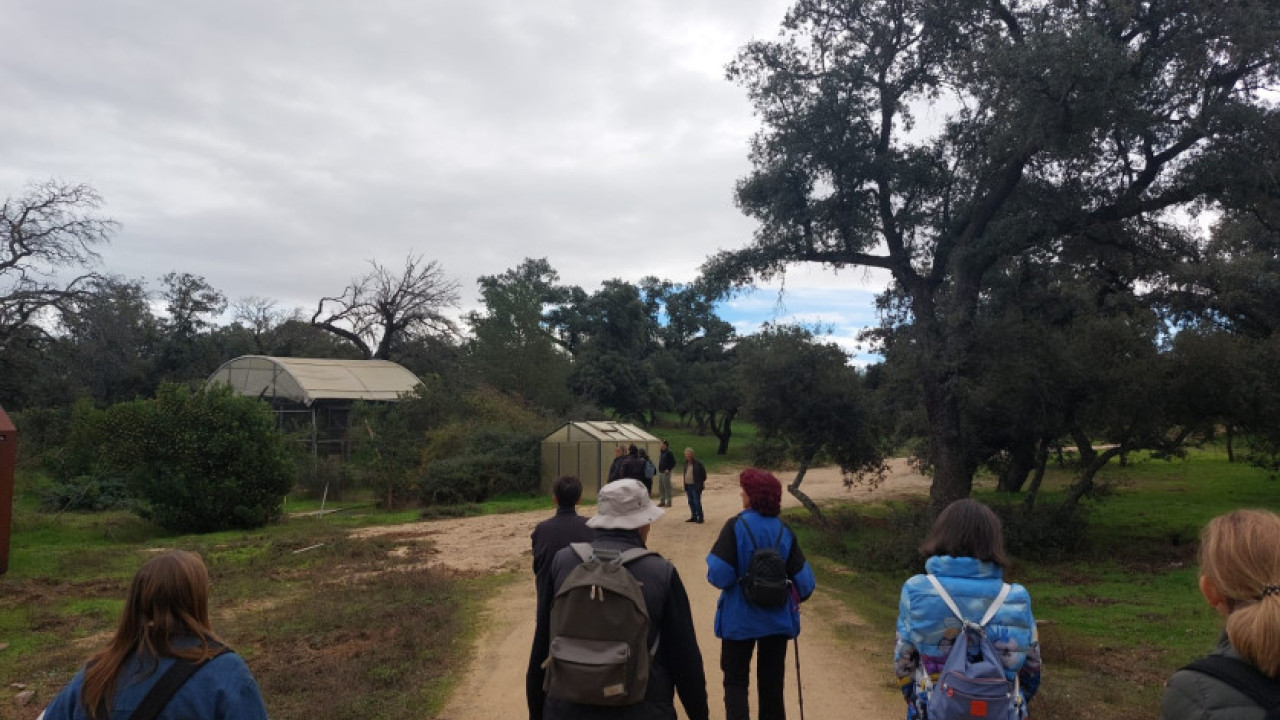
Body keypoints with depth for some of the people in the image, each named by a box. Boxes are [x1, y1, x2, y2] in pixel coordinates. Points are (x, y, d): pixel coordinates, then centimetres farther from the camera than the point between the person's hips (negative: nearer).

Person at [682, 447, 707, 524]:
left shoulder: (697, 463, -10)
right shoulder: (686, 463, 10)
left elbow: (703, 472, -3)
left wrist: (702, 482, -3)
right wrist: (685, 486, 15)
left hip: (696, 486, -7)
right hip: (688, 485, 7)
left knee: (697, 502, -7)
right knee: (691, 502, 12)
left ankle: (700, 518, 0)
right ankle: (694, 517, 21)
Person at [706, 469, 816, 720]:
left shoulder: (736, 526, -17)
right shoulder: (784, 531, -5)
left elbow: (718, 574, -23)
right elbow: (804, 580, -4)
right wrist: (797, 598, 16)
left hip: (739, 619, -3)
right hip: (777, 619, 4)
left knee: (736, 680, 10)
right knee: (772, 681, 18)